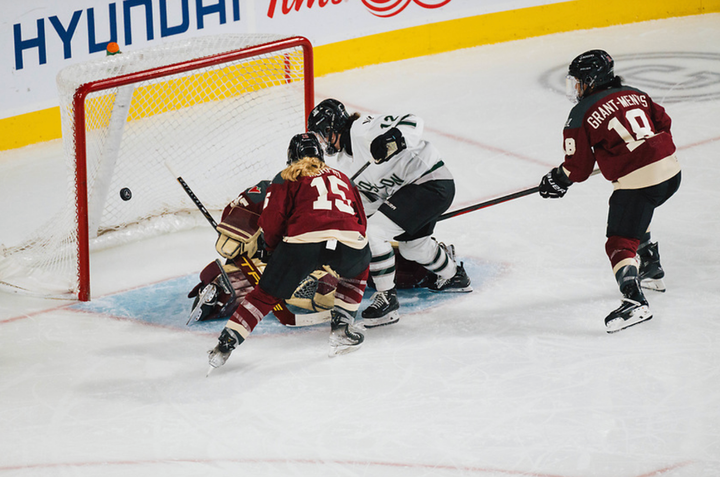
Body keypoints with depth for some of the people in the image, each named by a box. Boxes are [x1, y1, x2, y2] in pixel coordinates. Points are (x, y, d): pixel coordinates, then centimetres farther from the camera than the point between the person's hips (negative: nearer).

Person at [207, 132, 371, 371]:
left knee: (266, 294, 11)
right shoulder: (342, 178, 35)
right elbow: (361, 222, 35)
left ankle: (226, 343, 2)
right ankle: (341, 326, 24)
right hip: (350, 241, 2)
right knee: (358, 270, 36)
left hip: (304, 238, -2)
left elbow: (271, 219, 9)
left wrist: (274, 250, 28)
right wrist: (333, 262, 46)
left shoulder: (287, 177, 23)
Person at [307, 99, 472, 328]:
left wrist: (393, 139, -44)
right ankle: (453, 276, 58)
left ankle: (387, 299, -11)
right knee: (412, 245, 30)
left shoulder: (362, 130, -18)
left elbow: (412, 122, -26)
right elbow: (368, 197, 21)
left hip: (431, 183, -11)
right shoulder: (345, 160, 13)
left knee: (373, 232, -18)